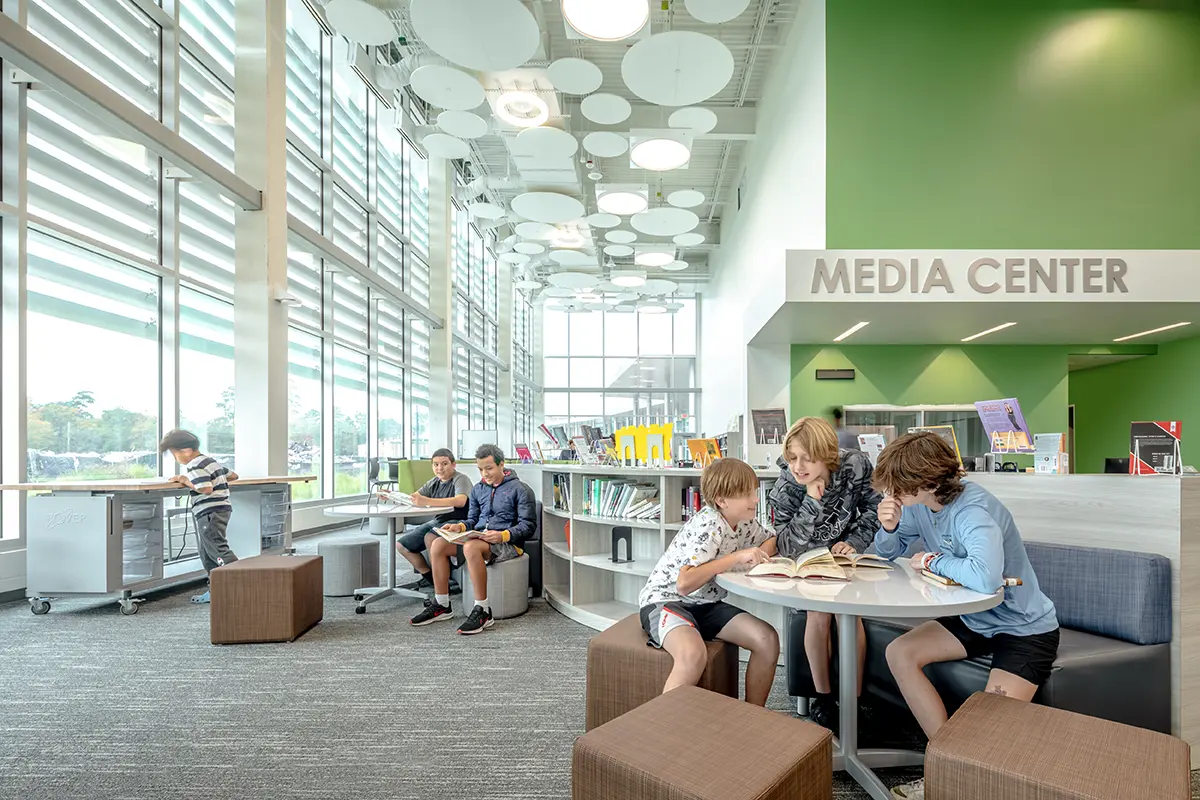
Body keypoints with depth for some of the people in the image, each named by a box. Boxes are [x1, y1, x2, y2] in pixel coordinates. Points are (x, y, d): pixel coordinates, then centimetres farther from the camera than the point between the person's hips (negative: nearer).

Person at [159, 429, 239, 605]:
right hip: (220, 509, 10)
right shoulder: (210, 461, 16)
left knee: (218, 549, -12)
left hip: (210, 512, -10)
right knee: (206, 553, 12)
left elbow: (206, 489, -24)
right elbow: (233, 475, 21)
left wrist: (186, 482, -12)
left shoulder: (195, 467, -13)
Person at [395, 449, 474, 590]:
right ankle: (430, 577, 11)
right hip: (438, 521, 9)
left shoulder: (461, 479, -10)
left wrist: (427, 501, -39)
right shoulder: (434, 482, 16)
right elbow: (412, 498, 14)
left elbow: (460, 501, -31)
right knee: (401, 545, 3)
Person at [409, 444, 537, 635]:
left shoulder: (520, 489, -3)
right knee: (437, 544, -13)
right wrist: (460, 527, -2)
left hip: (507, 543, -7)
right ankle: (441, 605, -4)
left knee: (471, 547, -36)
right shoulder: (478, 489, 18)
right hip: (478, 538, 7)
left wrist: (502, 535, -23)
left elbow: (528, 525, -8)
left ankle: (482, 612, -29)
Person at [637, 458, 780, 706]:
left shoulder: (745, 522, 0)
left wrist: (761, 555, -5)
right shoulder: (707, 526, -26)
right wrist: (735, 558, -31)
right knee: (693, 653, -37)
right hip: (664, 599, -8)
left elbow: (773, 538, 19)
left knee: (768, 640, -7)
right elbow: (684, 583, -35)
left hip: (705, 603, 8)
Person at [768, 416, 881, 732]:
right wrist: (812, 501, -39)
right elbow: (787, 546, -29)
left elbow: (874, 509, -6)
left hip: (844, 554, 1)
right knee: (818, 614, -19)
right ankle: (822, 696, 3)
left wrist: (855, 542, -20)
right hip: (807, 561, -1)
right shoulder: (786, 485, -26)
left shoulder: (855, 466, -24)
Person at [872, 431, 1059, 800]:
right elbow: (888, 553, 5)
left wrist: (933, 561, -29)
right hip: (972, 618, 8)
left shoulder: (972, 510, -31)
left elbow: (986, 577, -48)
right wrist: (889, 527, -18)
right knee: (899, 653, -7)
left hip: (1024, 627, -7)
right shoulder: (919, 505, -8)